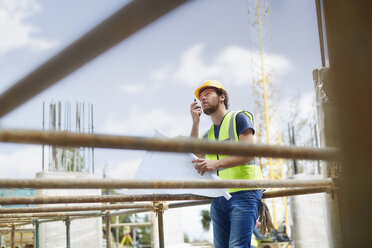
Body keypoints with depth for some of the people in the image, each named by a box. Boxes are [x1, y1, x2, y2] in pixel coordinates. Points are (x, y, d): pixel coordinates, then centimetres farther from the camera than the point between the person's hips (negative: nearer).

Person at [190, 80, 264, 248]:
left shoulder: (239, 118, 5)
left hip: (243, 193, -6)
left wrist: (216, 164, -24)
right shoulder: (208, 134, 25)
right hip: (218, 198, 6)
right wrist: (195, 123, 6)